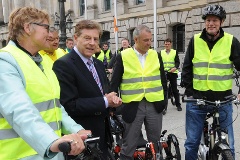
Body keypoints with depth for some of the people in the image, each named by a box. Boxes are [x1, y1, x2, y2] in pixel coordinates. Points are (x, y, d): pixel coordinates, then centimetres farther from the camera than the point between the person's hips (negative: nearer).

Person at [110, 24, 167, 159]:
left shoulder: (156, 55, 5)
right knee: (129, 145, 8)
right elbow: (115, 83, -2)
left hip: (154, 105, 3)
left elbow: (163, 79, 12)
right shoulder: (123, 57, -5)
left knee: (155, 143, 17)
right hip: (132, 105, -3)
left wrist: (164, 99, 8)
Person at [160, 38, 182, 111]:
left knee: (175, 89, 4)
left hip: (172, 73, -1)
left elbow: (177, 62, 0)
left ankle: (178, 105, 14)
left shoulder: (175, 52, 7)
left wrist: (175, 68, -20)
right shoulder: (161, 52, 10)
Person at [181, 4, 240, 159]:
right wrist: (188, 90, 0)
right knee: (192, 141, 11)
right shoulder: (195, 41, 3)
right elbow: (187, 68, 6)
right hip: (197, 99, 1)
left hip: (223, 99, 0)